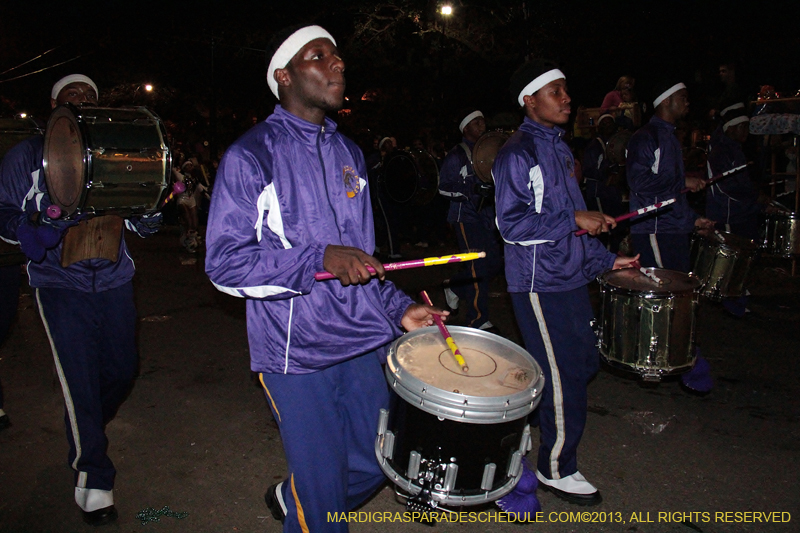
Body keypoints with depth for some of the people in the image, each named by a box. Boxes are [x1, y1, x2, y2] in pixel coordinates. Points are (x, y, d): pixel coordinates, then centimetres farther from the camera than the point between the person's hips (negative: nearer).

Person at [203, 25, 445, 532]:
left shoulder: (349, 153, 12)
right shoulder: (251, 156, -9)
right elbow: (225, 261, -14)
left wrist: (398, 308, 7)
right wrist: (319, 260, -23)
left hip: (363, 341, 7)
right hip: (296, 353, -6)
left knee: (371, 468, 18)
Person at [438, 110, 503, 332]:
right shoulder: (456, 155, -5)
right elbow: (444, 187, -10)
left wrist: (493, 190, 2)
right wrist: (474, 190, -20)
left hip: (486, 215, 7)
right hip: (465, 216, -7)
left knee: (494, 262, 6)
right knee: (479, 266, -9)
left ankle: (456, 288, 27)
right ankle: (478, 320, 3)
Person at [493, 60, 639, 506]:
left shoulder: (559, 147, 16)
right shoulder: (518, 154, -13)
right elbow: (511, 222, -21)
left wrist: (606, 260, 18)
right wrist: (575, 220, -21)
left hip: (571, 277, 9)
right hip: (540, 284, -9)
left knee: (585, 362, 18)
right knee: (565, 379, -1)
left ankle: (546, 424, 38)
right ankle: (556, 468, 18)